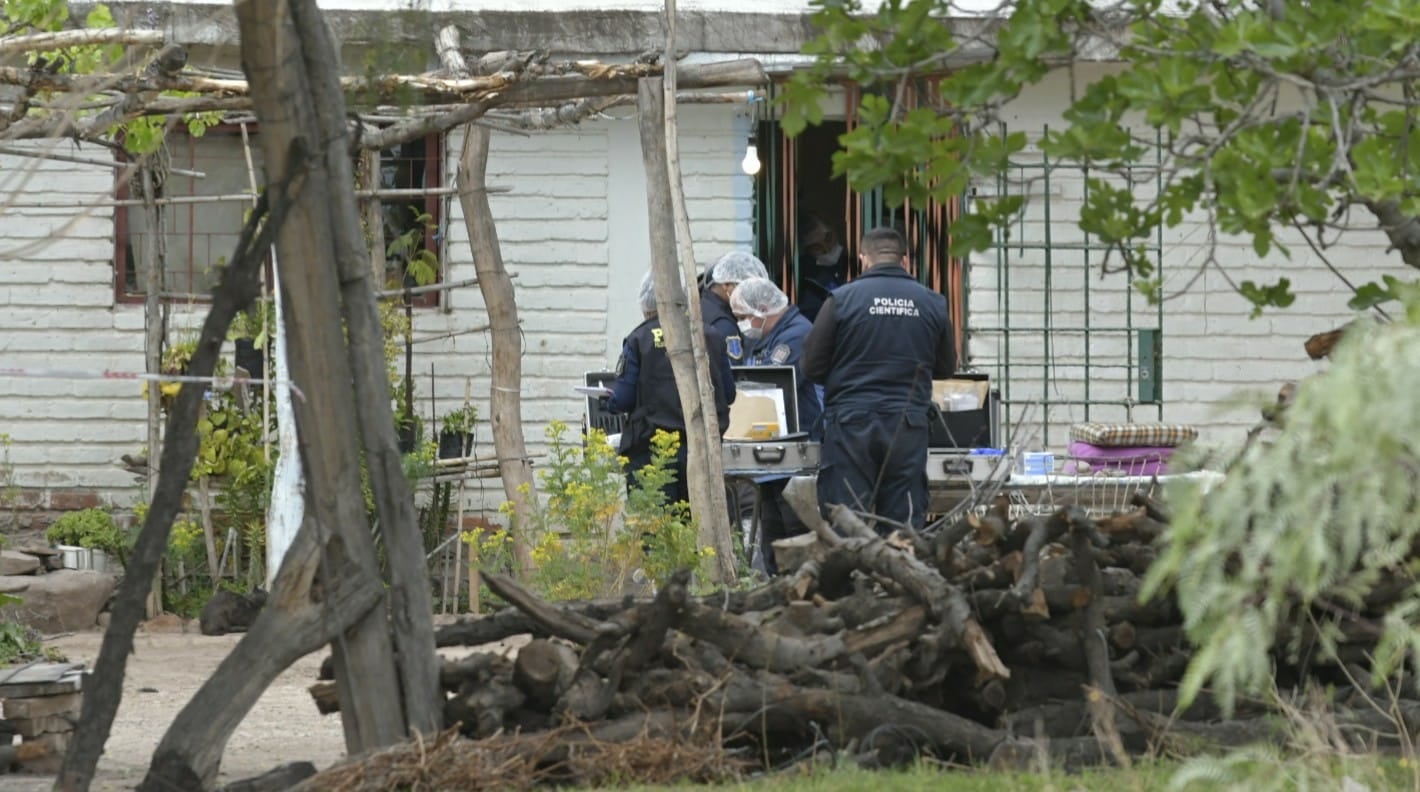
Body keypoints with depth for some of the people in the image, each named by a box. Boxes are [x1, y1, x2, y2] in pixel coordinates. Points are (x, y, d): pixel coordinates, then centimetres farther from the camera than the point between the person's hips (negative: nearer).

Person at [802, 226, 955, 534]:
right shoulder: (932, 303, 3)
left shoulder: (842, 300, -4)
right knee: (905, 525, 5)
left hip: (851, 421, -2)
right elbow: (946, 368, 15)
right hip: (908, 425, 2)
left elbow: (812, 367, 2)